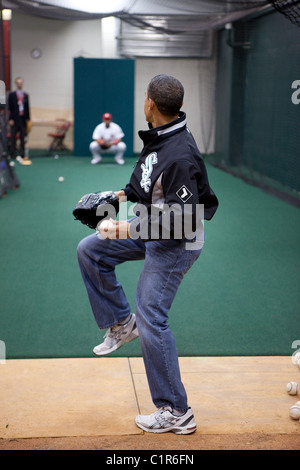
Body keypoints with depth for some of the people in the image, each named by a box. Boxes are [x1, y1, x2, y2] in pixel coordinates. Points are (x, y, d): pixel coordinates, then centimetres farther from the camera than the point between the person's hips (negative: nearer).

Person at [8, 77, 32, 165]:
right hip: (15, 119, -3)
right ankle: (13, 155, 4)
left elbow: (27, 108, 11)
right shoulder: (11, 95, 1)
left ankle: (22, 155, 8)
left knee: (23, 138, 4)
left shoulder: (26, 95, 11)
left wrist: (28, 119, 7)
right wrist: (10, 119, -9)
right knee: (13, 138, 0)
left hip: (23, 119, 3)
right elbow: (9, 108, -2)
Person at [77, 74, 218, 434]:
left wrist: (133, 230, -28)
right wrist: (128, 193, 8)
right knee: (89, 250, 11)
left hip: (176, 244, -9)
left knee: (151, 318, -7)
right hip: (150, 229, 9)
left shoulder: (179, 155, -30)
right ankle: (121, 323, 22)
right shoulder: (158, 137, -1)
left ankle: (176, 413, 6)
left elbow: (185, 220, -30)